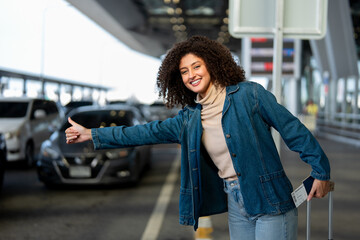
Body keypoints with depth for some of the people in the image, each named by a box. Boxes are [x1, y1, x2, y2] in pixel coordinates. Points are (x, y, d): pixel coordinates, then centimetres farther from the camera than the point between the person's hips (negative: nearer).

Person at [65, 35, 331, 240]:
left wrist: (320, 170, -4)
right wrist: (91, 134, 14)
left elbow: (292, 129, -4)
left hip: (270, 201, -5)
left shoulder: (249, 94, -6)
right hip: (236, 205, 5)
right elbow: (147, 132, 13)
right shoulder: (189, 119, 8)